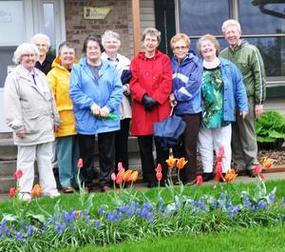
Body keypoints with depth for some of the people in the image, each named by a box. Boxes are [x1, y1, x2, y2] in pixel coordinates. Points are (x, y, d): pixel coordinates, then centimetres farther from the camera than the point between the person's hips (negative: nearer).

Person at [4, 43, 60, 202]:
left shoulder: (41, 76, 17)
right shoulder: (14, 77, -5)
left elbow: (50, 99, 20)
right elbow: (12, 104, -11)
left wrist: (55, 119, 17)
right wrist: (18, 126, -16)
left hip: (45, 127, 6)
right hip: (27, 127, -6)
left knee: (46, 159, 9)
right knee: (26, 160, 1)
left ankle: (49, 189, 15)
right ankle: (24, 193, 8)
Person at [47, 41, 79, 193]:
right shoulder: (54, 74, -1)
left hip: (78, 120, 4)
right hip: (64, 121, -4)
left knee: (78, 153, 11)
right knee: (65, 154, 0)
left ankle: (78, 180, 21)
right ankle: (66, 183, 10)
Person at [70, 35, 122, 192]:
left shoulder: (110, 69, 9)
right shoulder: (78, 69, 4)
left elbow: (118, 90, 1)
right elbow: (74, 91, -5)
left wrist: (108, 107, -13)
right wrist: (91, 104, -15)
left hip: (108, 119, 2)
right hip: (85, 119, -1)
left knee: (107, 154, 7)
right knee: (87, 154, 6)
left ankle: (106, 183, 18)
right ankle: (86, 184, 17)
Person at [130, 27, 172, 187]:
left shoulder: (164, 59, 10)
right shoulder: (136, 61, 12)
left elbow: (167, 82, -1)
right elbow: (133, 82, 2)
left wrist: (156, 99, -12)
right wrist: (144, 96, -14)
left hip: (161, 107, -1)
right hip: (141, 108, 1)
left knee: (162, 144, 2)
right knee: (145, 145, 4)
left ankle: (162, 177, 12)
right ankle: (149, 178, 13)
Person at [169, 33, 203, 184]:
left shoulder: (195, 63, -5)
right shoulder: (171, 64, 9)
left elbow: (193, 85, -14)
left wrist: (176, 96, -10)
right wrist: (171, 98, -9)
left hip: (190, 110, -5)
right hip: (175, 110, 5)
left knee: (189, 146, -1)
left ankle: (190, 177, 9)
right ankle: (180, 176, 19)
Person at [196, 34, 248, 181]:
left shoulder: (228, 66, 0)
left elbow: (239, 86, 2)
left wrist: (243, 106, -1)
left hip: (222, 114, -1)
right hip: (203, 115, 1)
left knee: (223, 145, 8)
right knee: (205, 145, 10)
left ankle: (225, 171, 17)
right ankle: (207, 171, 21)